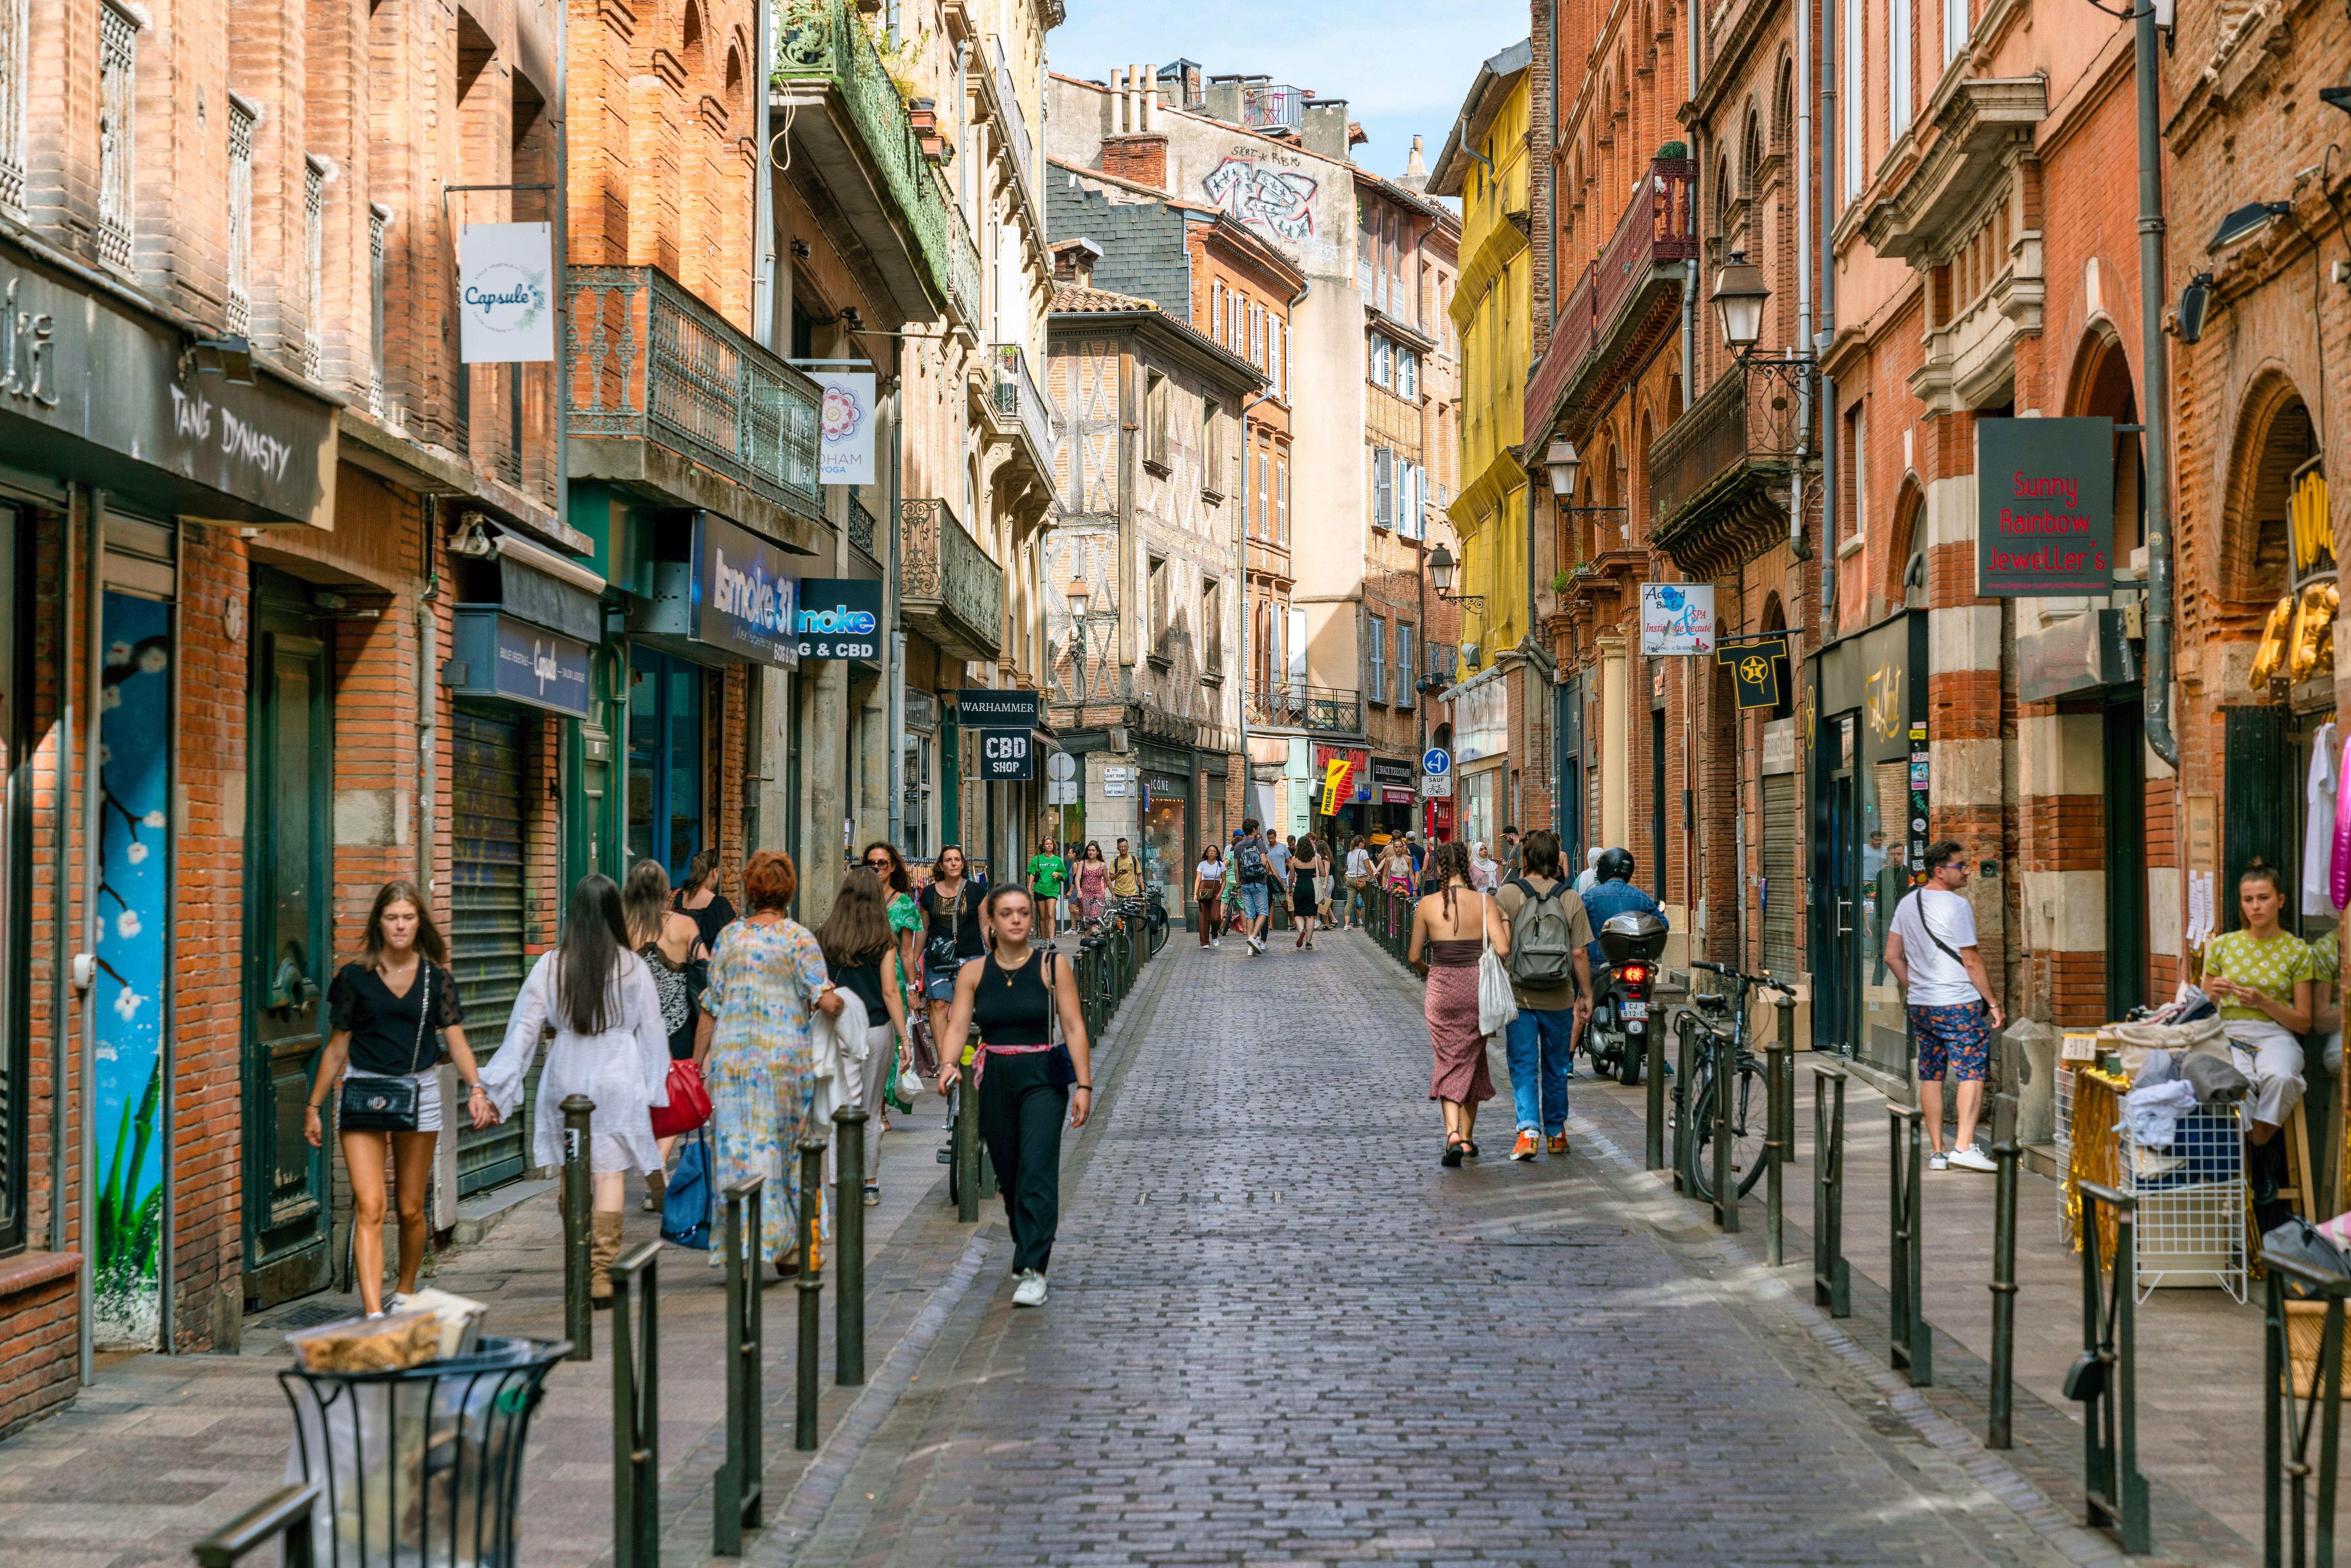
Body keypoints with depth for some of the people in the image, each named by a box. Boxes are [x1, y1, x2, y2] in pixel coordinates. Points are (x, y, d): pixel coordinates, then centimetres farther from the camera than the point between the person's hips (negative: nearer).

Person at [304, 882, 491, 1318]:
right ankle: (373, 1312, -21)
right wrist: (315, 1106, 8)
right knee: (370, 1206, -14)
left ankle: (405, 1294, 33)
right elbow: (337, 1047, 8)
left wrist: (475, 1089, -14)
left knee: (411, 1208, 11)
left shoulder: (436, 978, 4)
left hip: (419, 1093, 2)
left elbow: (456, 1040, 1)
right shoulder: (355, 977, 1)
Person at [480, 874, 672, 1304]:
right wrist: (655, 1091, 10)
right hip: (618, 1079, -2)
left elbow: (523, 1030, 0)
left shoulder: (550, 966, -2)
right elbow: (651, 1033, 2)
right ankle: (602, 1275, -7)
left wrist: (497, 1089, 4)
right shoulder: (634, 968, -4)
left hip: (566, 1076, 2)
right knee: (610, 1172, -2)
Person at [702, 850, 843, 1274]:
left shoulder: (729, 936, 7)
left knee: (736, 1146, 5)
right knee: (788, 1148, 8)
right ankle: (787, 1248, 12)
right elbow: (826, 1000, -11)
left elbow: (711, 1005, 9)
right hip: (785, 1056, -2)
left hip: (731, 1054, 2)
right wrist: (836, 1003, 11)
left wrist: (702, 1061, 18)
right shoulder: (798, 938, -4)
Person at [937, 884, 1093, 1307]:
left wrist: (1084, 1085, -7)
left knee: (1037, 1171, -15)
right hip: (994, 1080, 3)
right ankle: (1029, 1249, 31)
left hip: (1043, 1078, -3)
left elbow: (1074, 1027, -2)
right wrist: (949, 1064, -21)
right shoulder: (974, 972, 5)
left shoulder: (1052, 967, -1)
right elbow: (958, 1025, -1)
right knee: (1008, 1174, 9)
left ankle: (1033, 1270, -19)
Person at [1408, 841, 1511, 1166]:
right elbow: (1503, 950, -12)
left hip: (1442, 989, -1)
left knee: (1448, 1063, 6)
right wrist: (1505, 922, 7)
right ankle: (1468, 1138, 24)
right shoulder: (1485, 903, -7)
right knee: (1472, 1060, 17)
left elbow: (1414, 956, -1)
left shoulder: (1427, 905, -6)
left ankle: (1454, 1134, -15)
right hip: (1476, 988, 1)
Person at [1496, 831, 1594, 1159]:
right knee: (1556, 1067, 15)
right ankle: (1556, 1132, 25)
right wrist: (1586, 996, 7)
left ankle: (1528, 1129, -12)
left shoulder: (1507, 895, -7)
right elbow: (1580, 953, -3)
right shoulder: (1571, 899, -3)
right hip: (1559, 1000, 1)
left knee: (1523, 1066, 3)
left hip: (1518, 997, -1)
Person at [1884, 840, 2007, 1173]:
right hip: (1958, 1005, -8)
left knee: (1931, 1075, 10)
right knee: (1972, 1071, -6)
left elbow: (1892, 957, 13)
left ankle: (1937, 1151, 12)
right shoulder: (1956, 906, -13)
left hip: (1921, 1005, 8)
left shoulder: (1907, 904, 10)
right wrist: (1993, 1002, -4)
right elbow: (1972, 962, -11)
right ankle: (1964, 1146, -14)